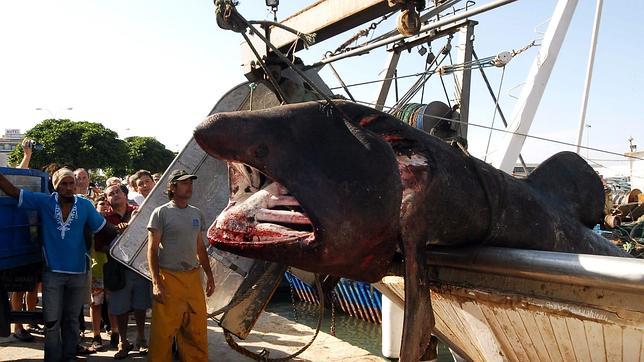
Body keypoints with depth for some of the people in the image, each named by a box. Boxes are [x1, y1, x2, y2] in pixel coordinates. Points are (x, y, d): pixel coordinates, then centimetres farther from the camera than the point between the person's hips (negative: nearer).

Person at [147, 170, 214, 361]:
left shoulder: (197, 213, 12)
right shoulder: (161, 213, -4)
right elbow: (152, 249, -6)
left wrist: (209, 276, 15)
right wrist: (156, 282, -13)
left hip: (193, 277, 5)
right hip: (169, 277, -5)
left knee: (197, 330, 8)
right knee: (164, 331, 0)